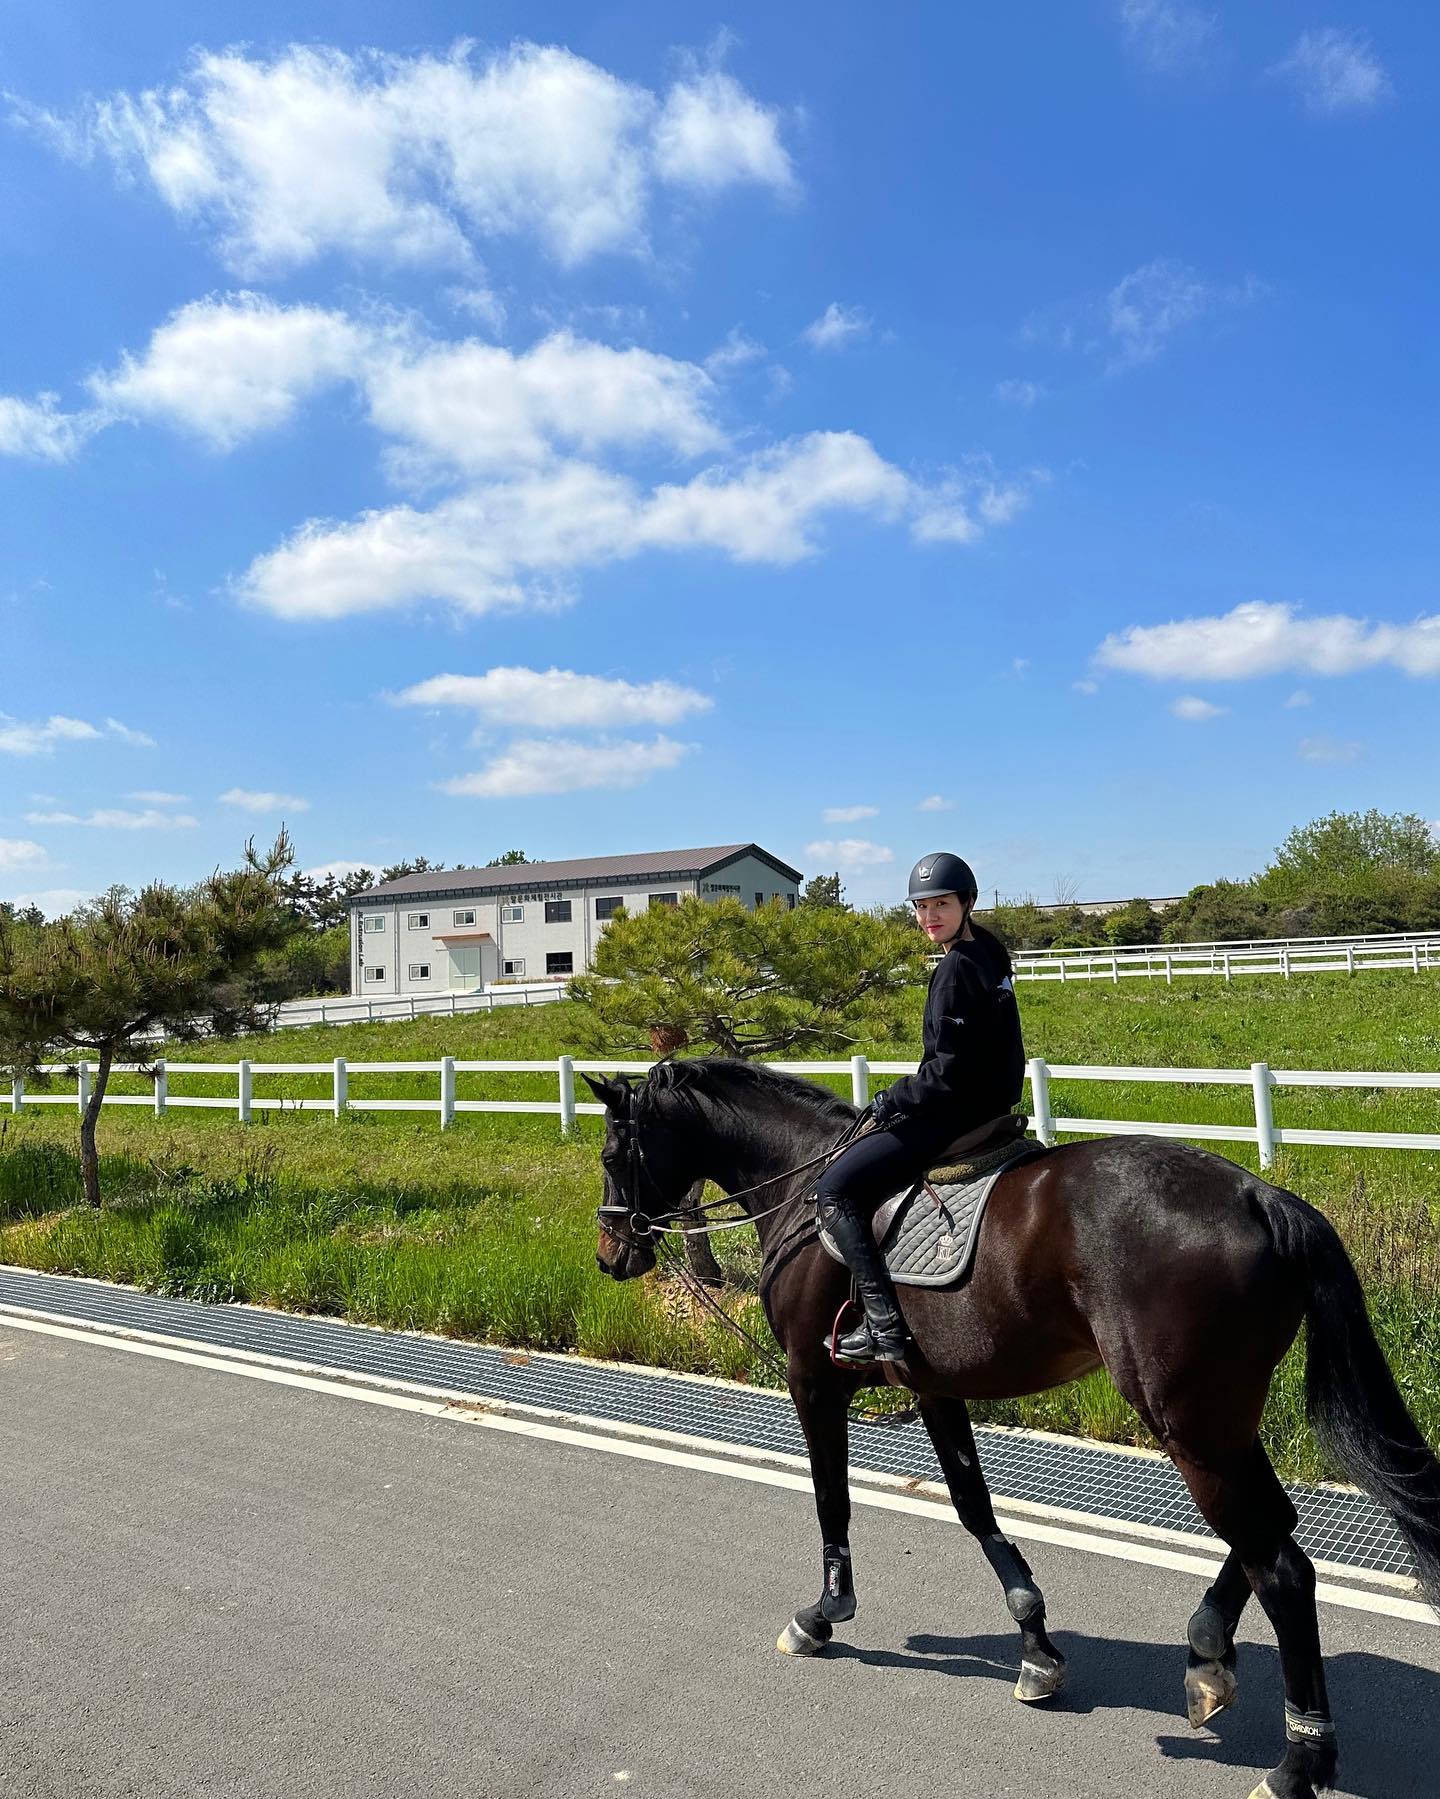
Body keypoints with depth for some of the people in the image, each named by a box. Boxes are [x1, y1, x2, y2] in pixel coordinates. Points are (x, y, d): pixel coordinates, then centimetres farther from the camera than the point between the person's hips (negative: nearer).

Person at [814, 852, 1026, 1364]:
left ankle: (884, 1326, -15)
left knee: (835, 1188, -11)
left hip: (956, 1114, -11)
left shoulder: (955, 970, -19)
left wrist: (886, 1104, -13)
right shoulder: (989, 953, 11)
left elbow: (948, 1070, -24)